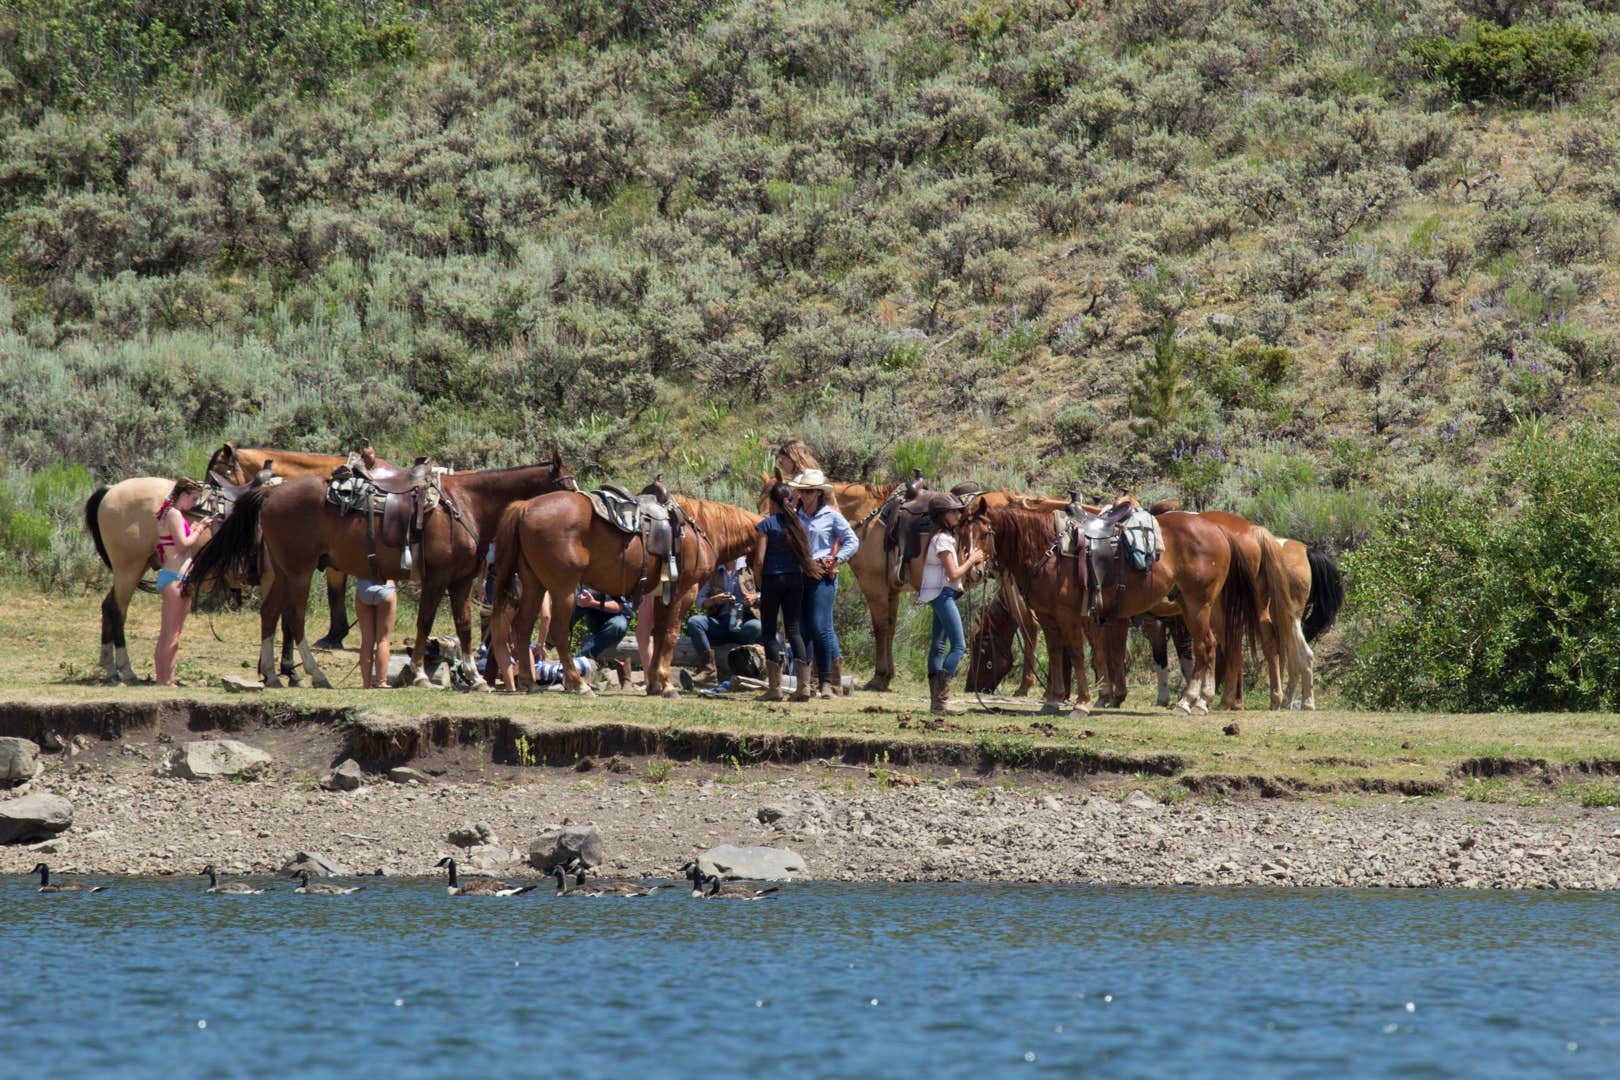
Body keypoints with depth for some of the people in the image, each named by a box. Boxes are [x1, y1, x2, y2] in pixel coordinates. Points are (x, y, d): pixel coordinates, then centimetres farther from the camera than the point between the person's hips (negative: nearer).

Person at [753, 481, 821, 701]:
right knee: (794, 630, 9)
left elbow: (759, 560, -13)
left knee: (769, 631, 4)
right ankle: (803, 685, 0)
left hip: (772, 578, -4)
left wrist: (759, 583, 0)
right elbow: (807, 558, 7)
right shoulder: (799, 524, 6)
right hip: (796, 579, 4)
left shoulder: (767, 524, -8)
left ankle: (775, 687, 0)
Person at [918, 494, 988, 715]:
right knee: (959, 646, -12)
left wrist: (970, 562, 8)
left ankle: (936, 701, 13)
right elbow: (953, 574, -18)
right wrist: (971, 560, -6)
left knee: (938, 646, 11)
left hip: (940, 596, 11)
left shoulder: (944, 538, 15)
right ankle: (941, 700, -17)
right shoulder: (942, 540, -15)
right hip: (943, 594, -11)